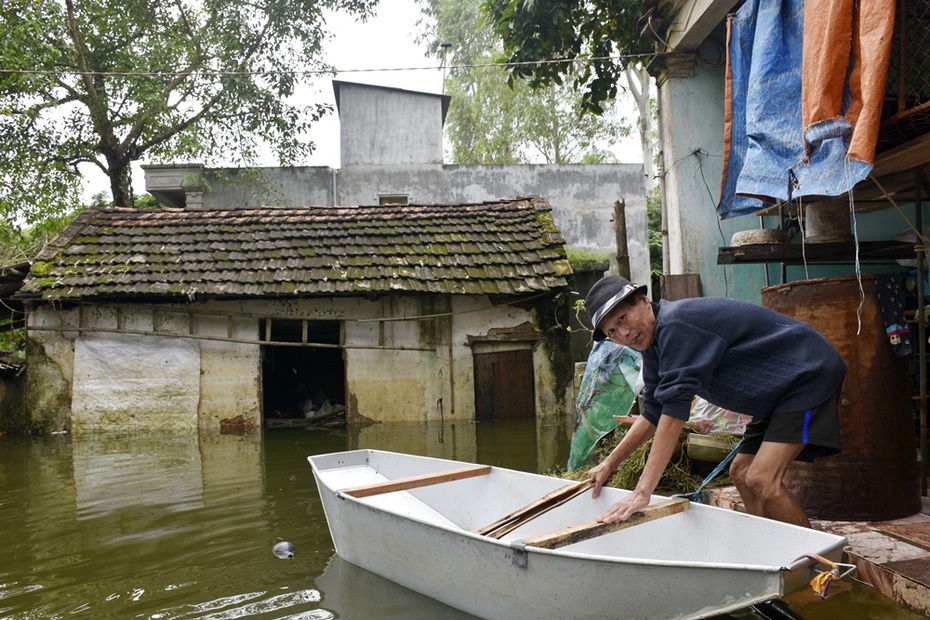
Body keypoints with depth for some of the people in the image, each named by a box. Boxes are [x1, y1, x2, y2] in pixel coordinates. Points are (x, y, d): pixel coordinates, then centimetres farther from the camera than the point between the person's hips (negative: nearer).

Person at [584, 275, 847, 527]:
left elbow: (675, 410, -32)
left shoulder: (675, 326, -26)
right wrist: (610, 463, 12)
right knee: (741, 474, 9)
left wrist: (643, 491, -33)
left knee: (762, 480, -18)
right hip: (779, 393, 10)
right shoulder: (654, 345, 5)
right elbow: (653, 414, 15)